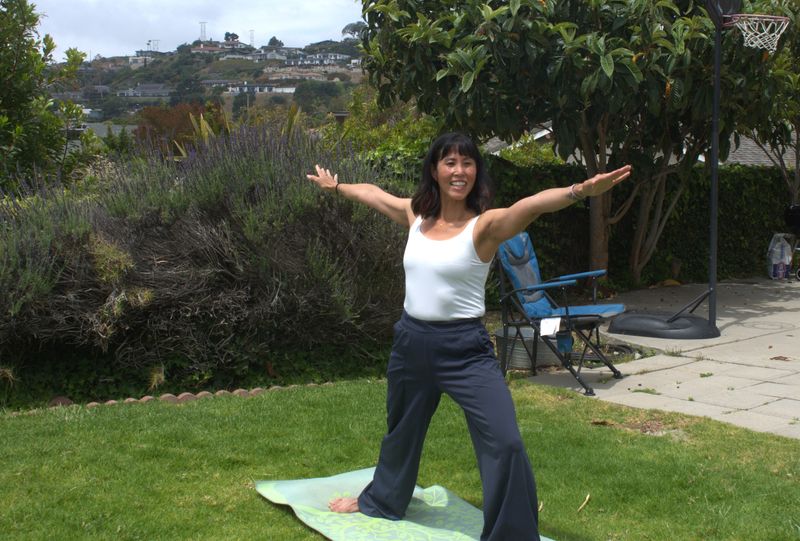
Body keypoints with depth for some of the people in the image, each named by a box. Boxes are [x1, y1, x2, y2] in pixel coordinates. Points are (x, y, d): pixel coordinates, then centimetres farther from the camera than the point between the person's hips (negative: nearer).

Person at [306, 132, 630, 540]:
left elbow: (532, 205, -35)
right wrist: (335, 186, 39)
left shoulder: (485, 224, -14)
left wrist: (580, 190, -53)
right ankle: (381, 500, 54)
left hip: (465, 348, -5)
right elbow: (373, 193, 23)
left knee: (505, 444, -17)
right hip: (410, 341, 6)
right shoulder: (415, 214, 2)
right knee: (400, 431, 27)